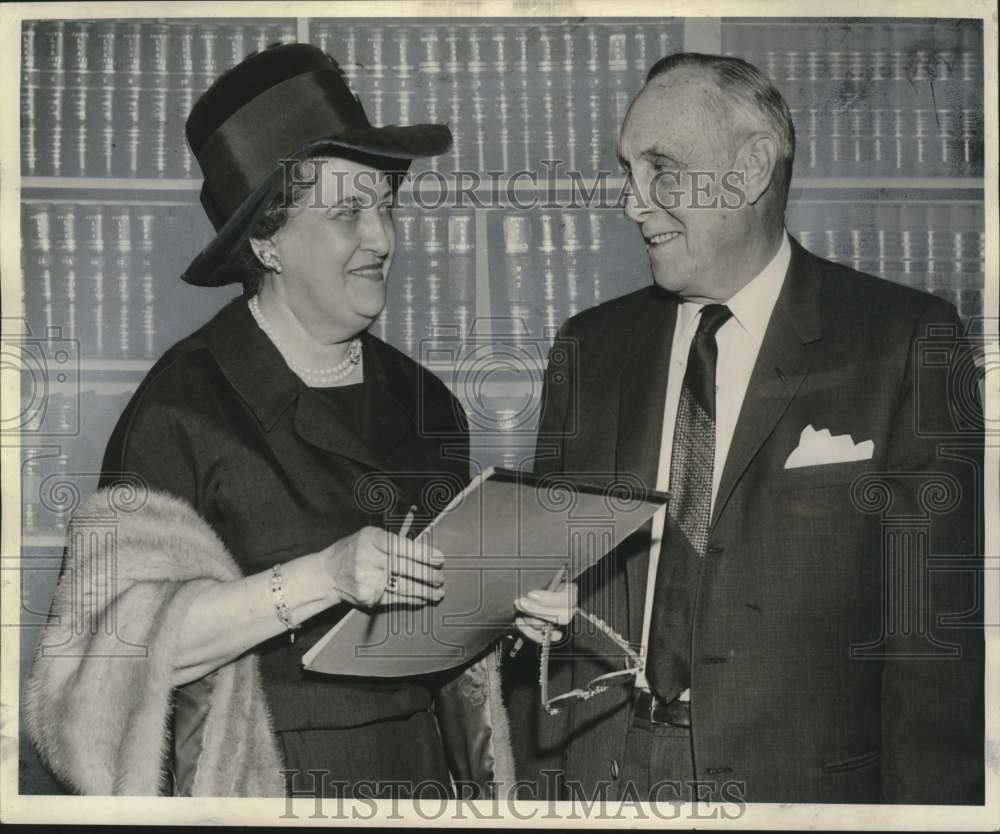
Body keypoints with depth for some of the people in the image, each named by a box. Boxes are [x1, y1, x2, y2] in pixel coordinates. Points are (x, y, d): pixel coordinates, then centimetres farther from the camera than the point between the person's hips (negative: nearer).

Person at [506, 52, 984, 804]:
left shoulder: (905, 342, -7)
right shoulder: (589, 349, 5)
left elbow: (934, 622, -9)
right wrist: (531, 782, 0)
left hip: (799, 775, -3)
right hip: (594, 777, 4)